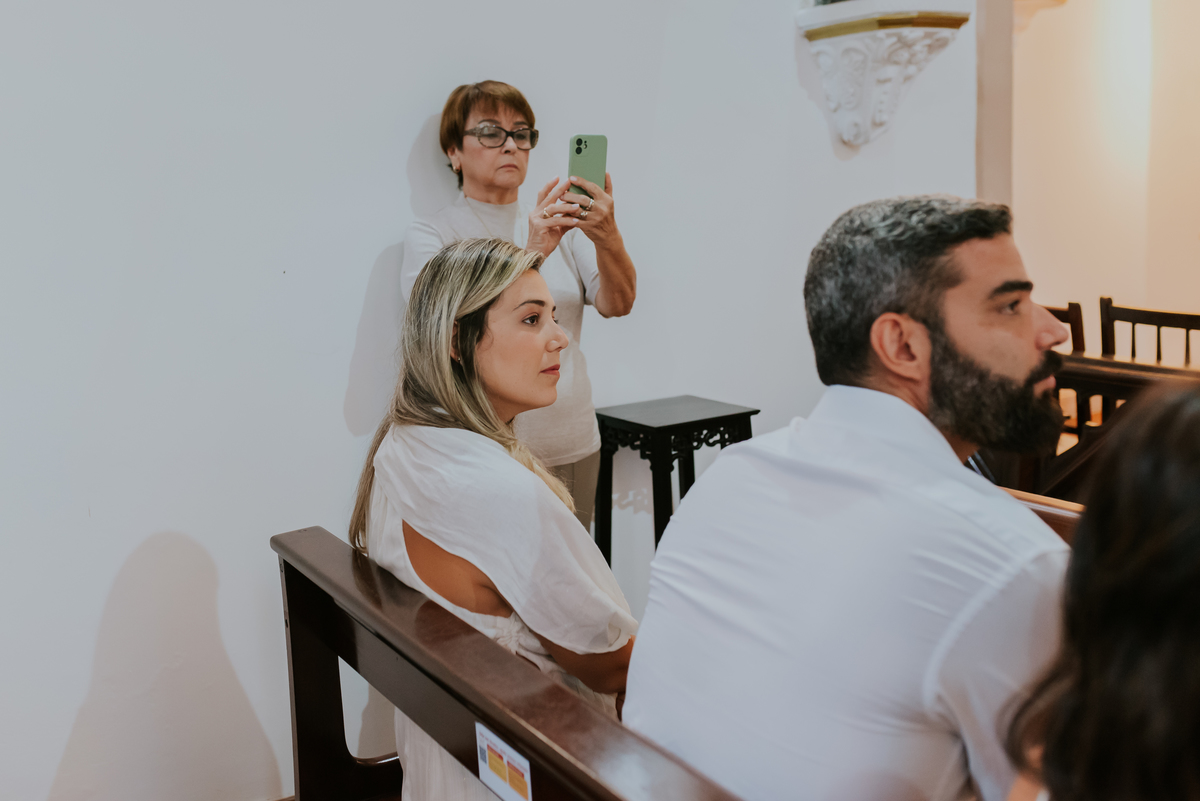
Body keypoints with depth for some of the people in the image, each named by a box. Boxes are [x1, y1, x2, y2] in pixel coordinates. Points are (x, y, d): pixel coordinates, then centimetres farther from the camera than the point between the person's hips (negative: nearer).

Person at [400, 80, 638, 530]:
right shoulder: (430, 236, -2)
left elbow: (618, 304, -4)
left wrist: (608, 237, -24)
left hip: (574, 449, 4)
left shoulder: (563, 228, 9)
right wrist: (531, 252, -29)